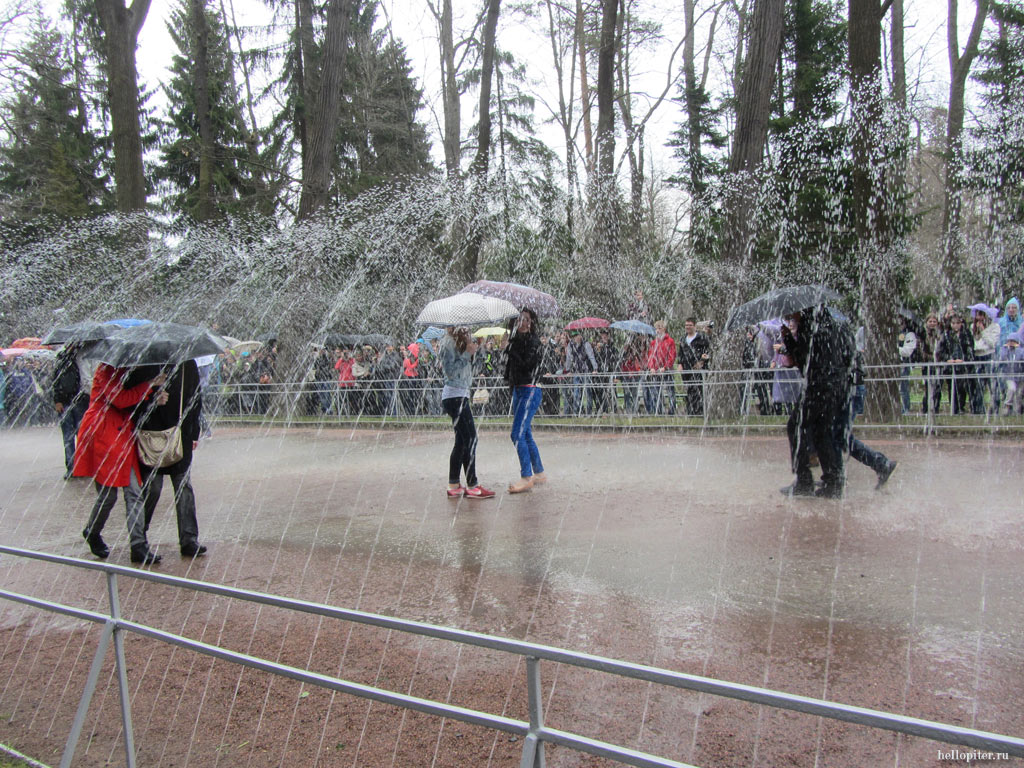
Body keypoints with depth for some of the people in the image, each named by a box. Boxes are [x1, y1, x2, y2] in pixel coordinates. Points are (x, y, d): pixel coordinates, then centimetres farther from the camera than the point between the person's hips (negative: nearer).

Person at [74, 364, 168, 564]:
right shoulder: (107, 369, -9)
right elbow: (120, 399, -20)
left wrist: (154, 400, -8)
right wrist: (151, 384, -18)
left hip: (125, 435, 7)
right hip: (103, 437, -7)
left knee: (135, 493, -2)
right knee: (108, 495, 1)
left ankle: (139, 546, -3)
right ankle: (92, 533, 28)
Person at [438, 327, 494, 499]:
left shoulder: (460, 343, 17)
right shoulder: (449, 342, -10)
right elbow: (450, 370, -17)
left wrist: (471, 351, 7)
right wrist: (467, 353, -14)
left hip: (460, 396, 10)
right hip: (455, 396, -10)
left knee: (462, 441, 11)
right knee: (470, 439, -10)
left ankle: (453, 486, 16)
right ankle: (472, 486, -7)